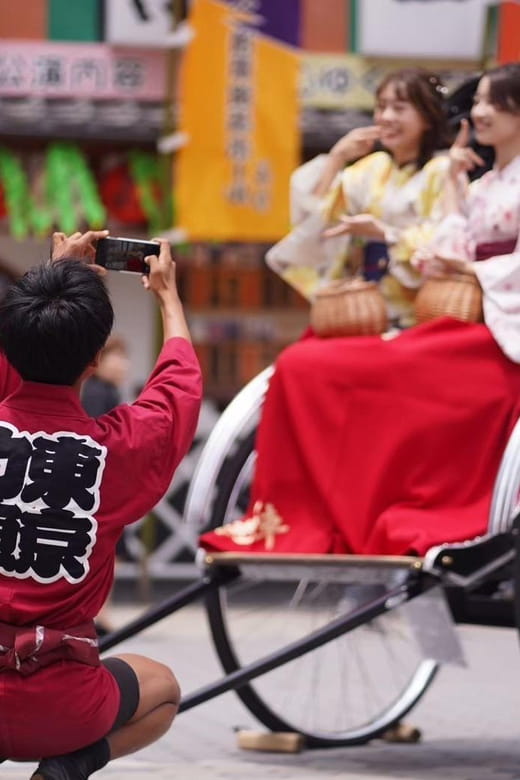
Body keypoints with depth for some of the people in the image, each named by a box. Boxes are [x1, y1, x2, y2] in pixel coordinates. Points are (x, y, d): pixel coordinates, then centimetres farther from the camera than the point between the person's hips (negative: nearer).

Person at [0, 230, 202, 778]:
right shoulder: (120, 446, -11)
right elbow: (181, 381, 13)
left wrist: (56, 274, 34)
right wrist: (167, 294, 30)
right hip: (57, 706, -2)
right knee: (162, 690, 32)